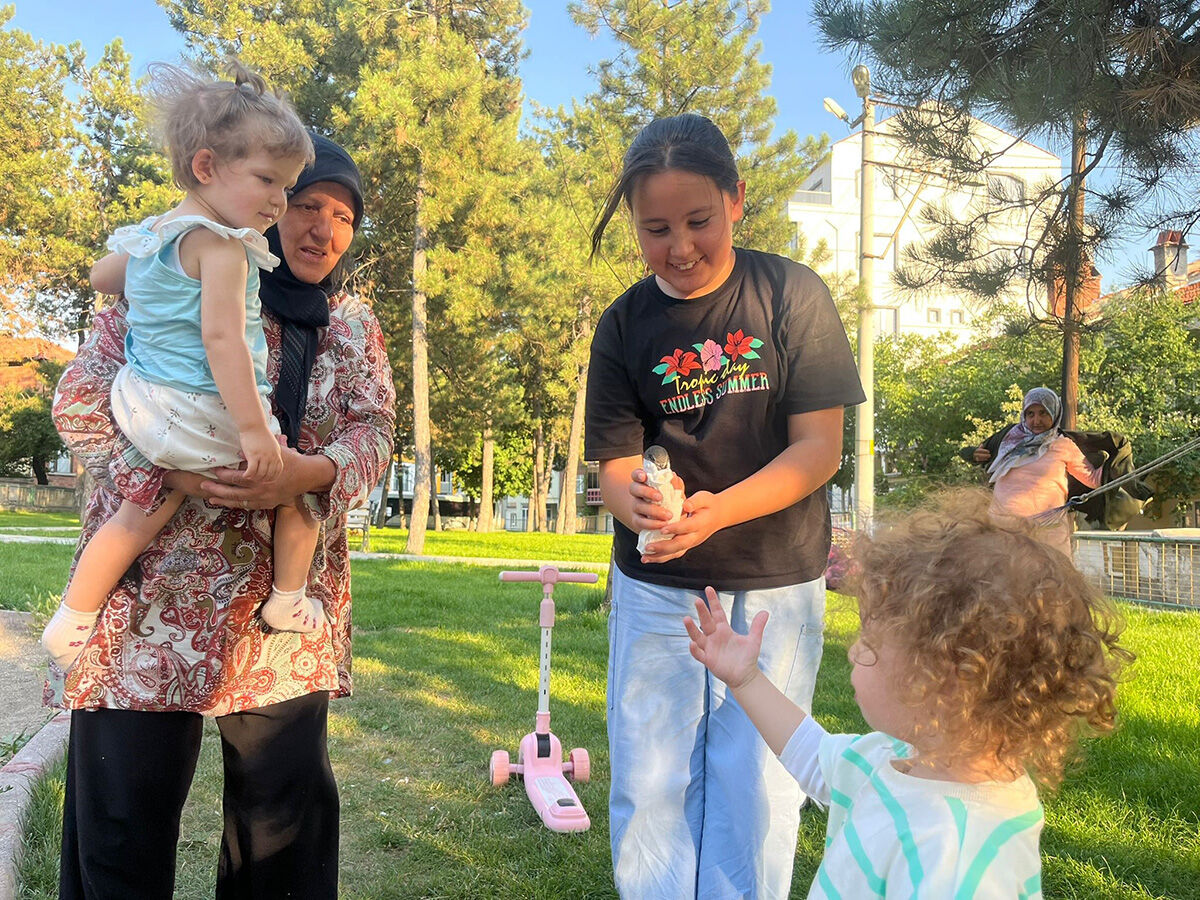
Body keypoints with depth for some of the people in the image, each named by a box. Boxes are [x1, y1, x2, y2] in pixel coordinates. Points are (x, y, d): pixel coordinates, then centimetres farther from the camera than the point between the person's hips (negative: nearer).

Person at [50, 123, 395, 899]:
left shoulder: (355, 325, 12)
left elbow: (377, 431, 3)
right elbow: (81, 398, -4)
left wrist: (309, 474, -19)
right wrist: (174, 472, -20)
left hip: (289, 603, 3)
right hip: (154, 586, -3)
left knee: (288, 802, 9)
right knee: (125, 811, 4)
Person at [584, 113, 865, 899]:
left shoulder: (792, 295, -8)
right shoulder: (625, 326, -4)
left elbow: (820, 448, -12)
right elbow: (616, 468, -5)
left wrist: (717, 510, -28)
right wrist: (640, 503, -30)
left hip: (775, 584, -1)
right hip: (657, 589, 2)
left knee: (754, 789, 5)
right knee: (648, 787, 8)